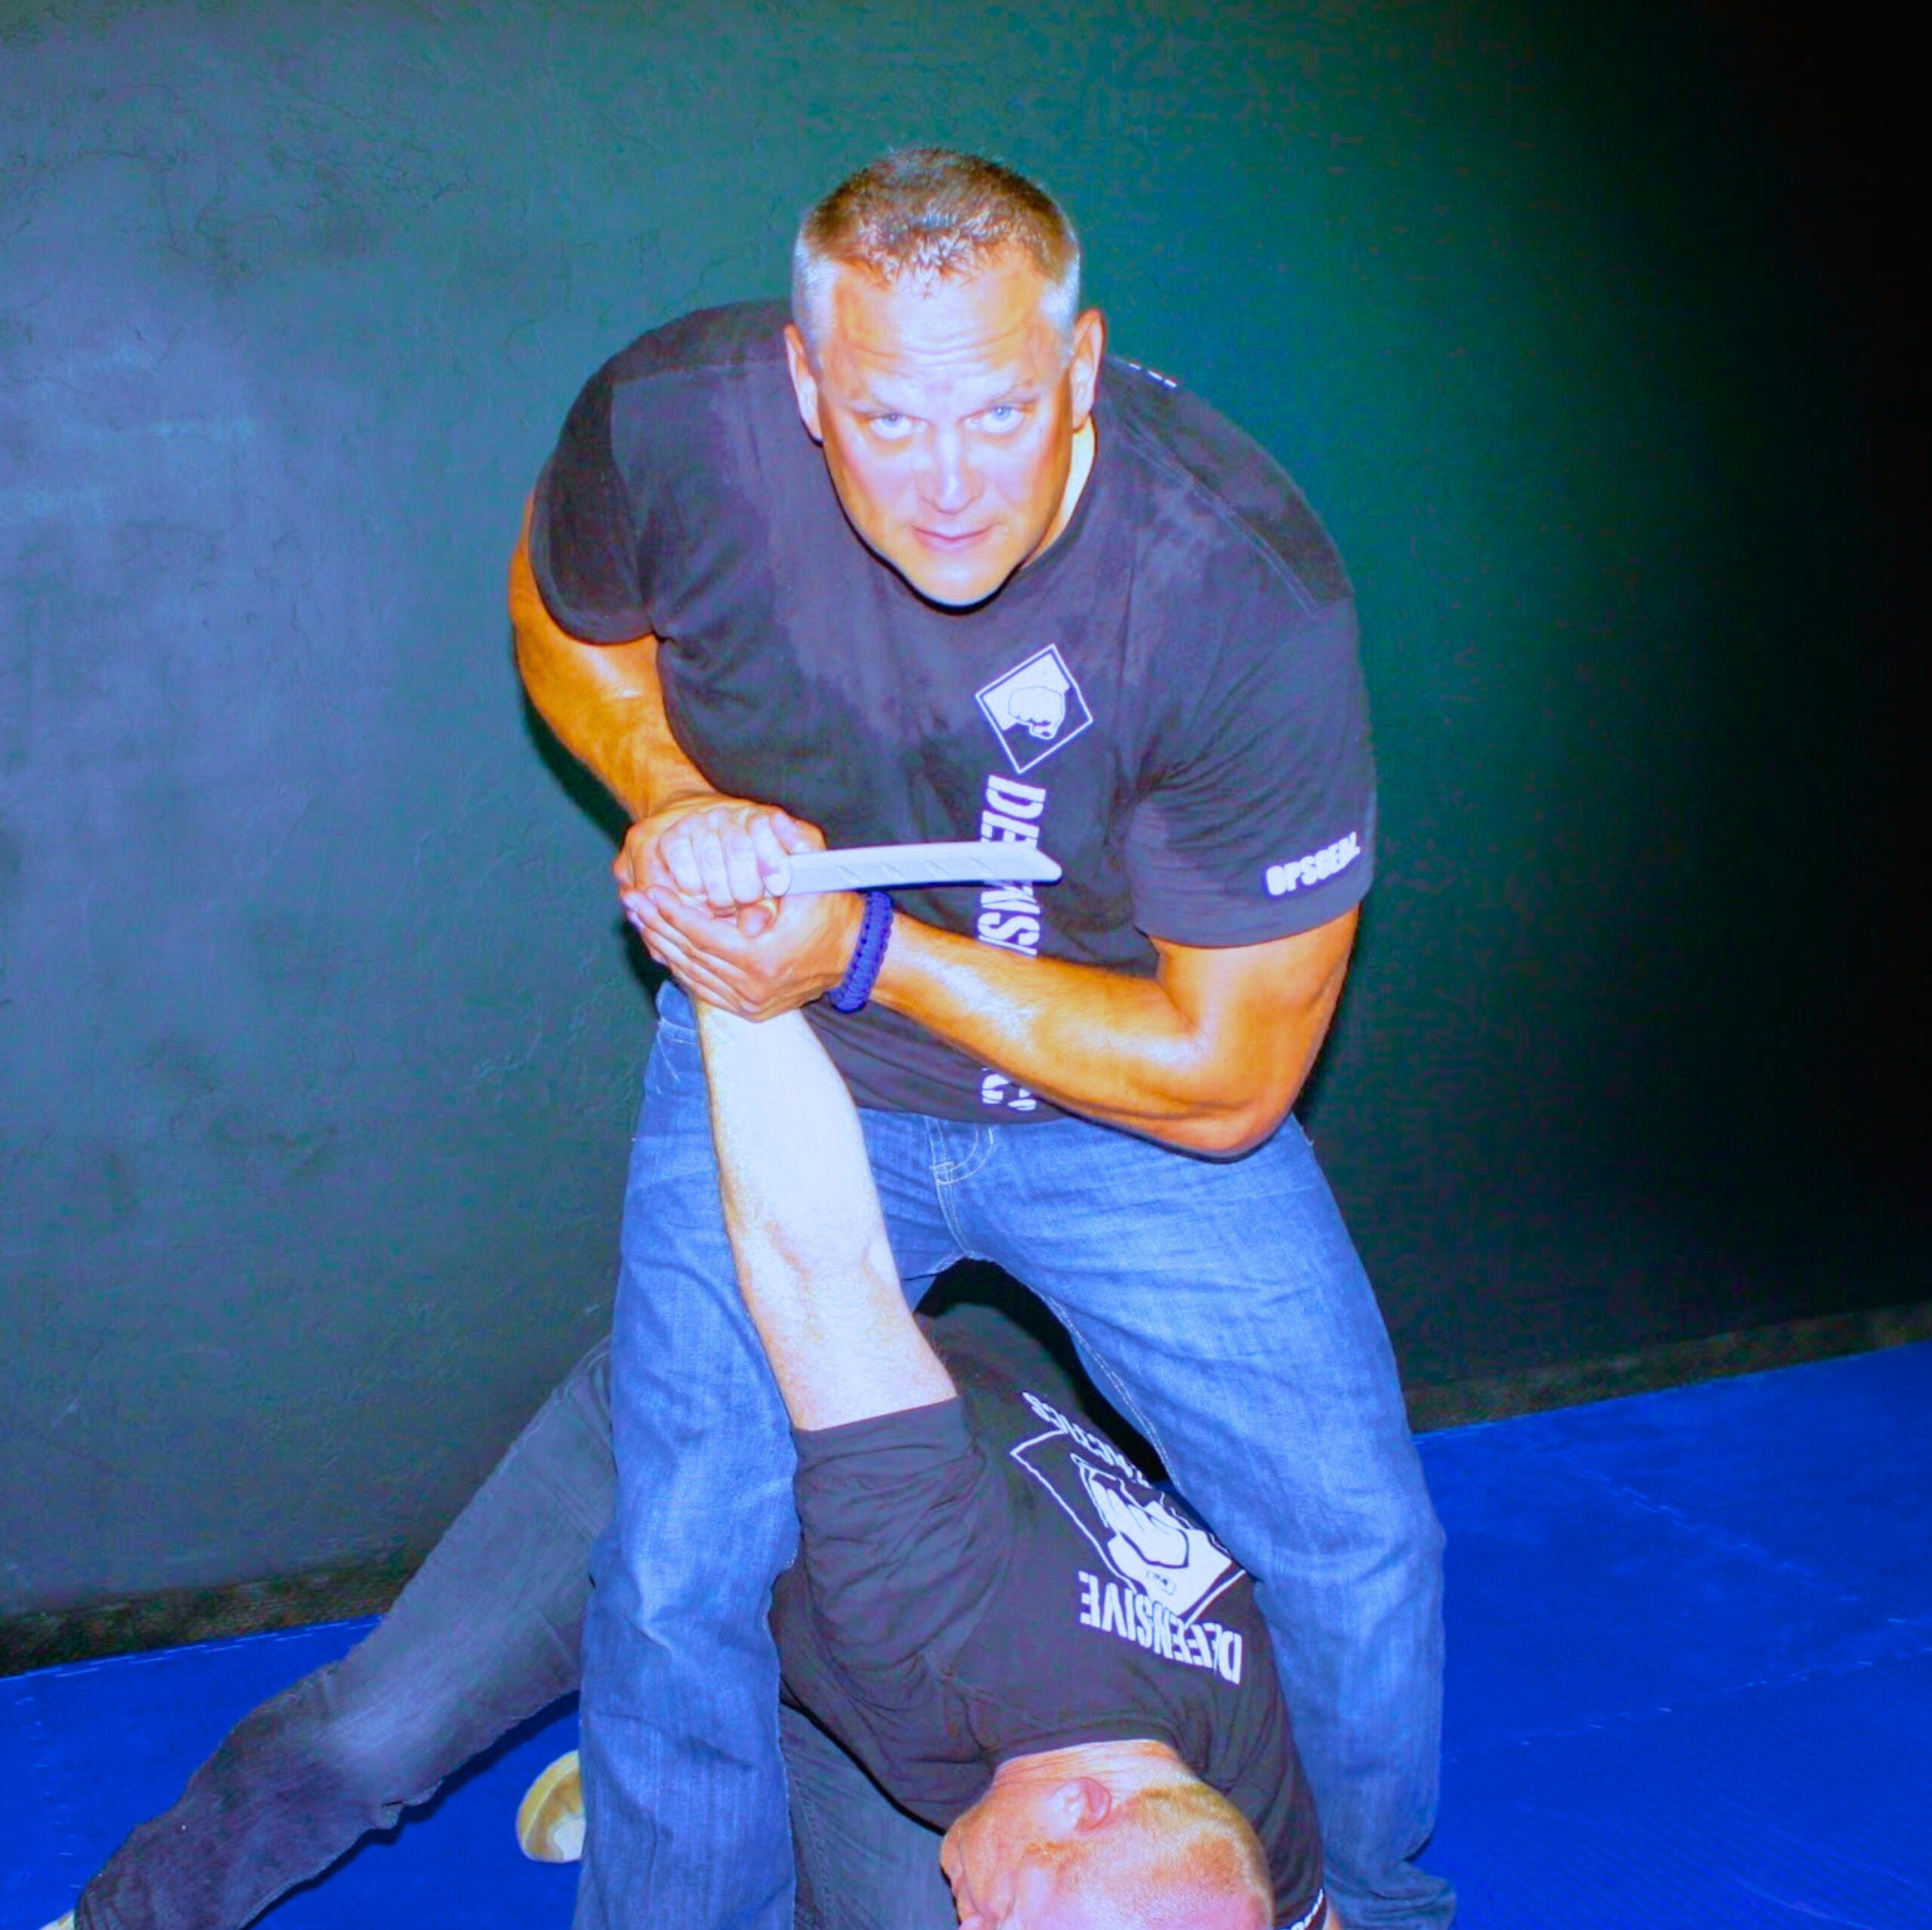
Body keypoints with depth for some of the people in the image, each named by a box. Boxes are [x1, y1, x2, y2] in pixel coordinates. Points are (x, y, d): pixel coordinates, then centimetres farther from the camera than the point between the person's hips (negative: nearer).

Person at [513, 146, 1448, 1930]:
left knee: (1359, 1545, 1)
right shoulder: (671, 424, -24)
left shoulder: (1253, 595, -30)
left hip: (1124, 1097, 0)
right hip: (783, 1062, 1)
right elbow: (561, 617, 2)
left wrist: (868, 949, -28)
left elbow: (1227, 1075, -21)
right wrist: (676, 796, -19)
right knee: (683, 1575, -5)